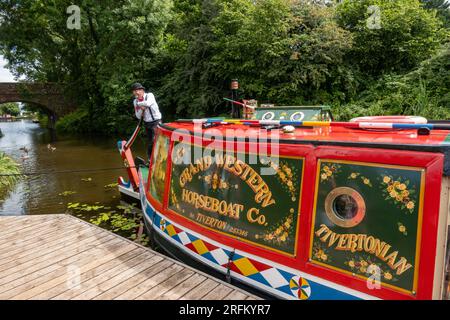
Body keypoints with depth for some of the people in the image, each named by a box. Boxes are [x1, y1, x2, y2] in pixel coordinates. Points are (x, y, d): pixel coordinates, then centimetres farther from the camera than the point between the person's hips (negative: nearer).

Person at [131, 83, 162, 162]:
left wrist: (139, 103, -17)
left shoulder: (149, 95, -12)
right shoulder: (135, 101, 3)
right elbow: (138, 116, 3)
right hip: (147, 123, 6)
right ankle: (150, 160, 28)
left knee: (155, 141, -16)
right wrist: (141, 109, -16)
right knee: (150, 142, 14)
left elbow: (148, 103, -35)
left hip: (156, 121, -6)